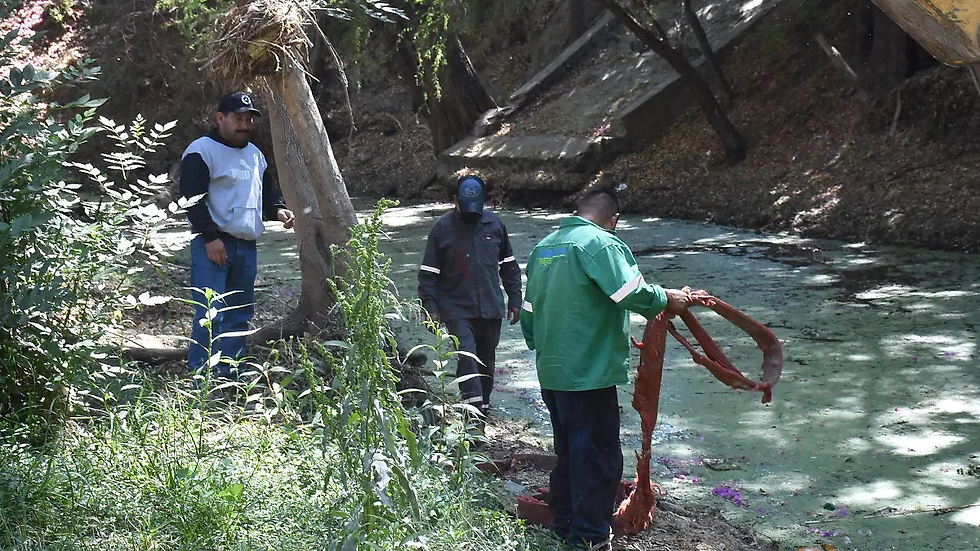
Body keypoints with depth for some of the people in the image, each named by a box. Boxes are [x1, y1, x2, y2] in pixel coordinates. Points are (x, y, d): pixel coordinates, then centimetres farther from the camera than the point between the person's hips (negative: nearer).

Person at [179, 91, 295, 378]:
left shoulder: (255, 154, 21)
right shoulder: (202, 150, -4)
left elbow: (267, 192, 31)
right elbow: (193, 198, -13)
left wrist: (278, 210, 9)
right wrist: (210, 237, -20)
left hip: (247, 246, 8)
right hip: (213, 244, -8)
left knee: (240, 313, 11)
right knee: (210, 313, -13)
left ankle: (228, 375, 19)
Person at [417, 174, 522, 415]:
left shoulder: (494, 224, 3)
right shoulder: (443, 228, -5)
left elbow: (509, 266, 12)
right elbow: (428, 272, -2)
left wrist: (514, 299, 9)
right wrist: (430, 306, -10)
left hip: (490, 308, 4)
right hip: (456, 308, -3)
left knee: (487, 358, 13)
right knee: (467, 354, -20)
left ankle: (484, 404, 29)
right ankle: (474, 408, -22)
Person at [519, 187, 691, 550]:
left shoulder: (544, 247, 12)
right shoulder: (601, 243, -14)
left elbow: (529, 311, 19)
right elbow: (631, 293, -25)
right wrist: (667, 299, -8)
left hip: (552, 371, 9)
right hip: (588, 374, -9)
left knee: (568, 452, 21)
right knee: (599, 456, 3)